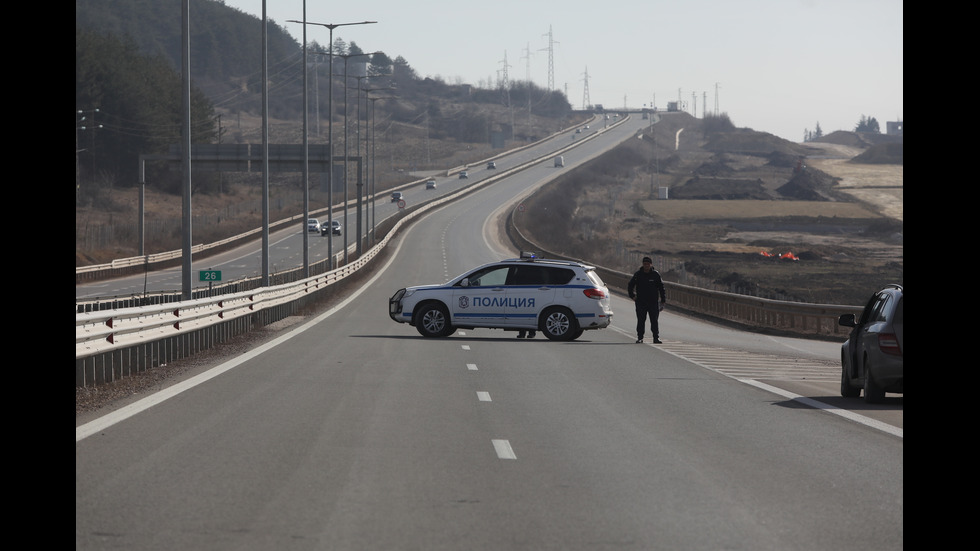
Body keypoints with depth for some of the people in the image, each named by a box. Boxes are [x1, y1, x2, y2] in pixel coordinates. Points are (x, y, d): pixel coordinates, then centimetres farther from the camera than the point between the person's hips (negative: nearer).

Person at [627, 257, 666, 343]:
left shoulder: (655, 274, 2)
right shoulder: (638, 274, 4)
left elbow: (661, 288, 6)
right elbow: (630, 286, 15)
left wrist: (663, 300, 1)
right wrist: (632, 296, 3)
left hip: (653, 302, -1)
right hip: (641, 302, 1)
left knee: (654, 321, -1)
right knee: (641, 321, 1)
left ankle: (656, 338, 2)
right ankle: (640, 338, 6)